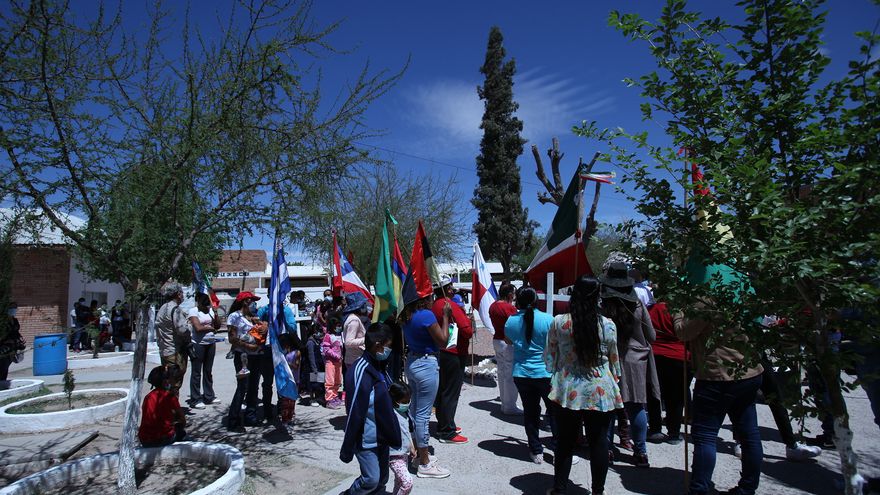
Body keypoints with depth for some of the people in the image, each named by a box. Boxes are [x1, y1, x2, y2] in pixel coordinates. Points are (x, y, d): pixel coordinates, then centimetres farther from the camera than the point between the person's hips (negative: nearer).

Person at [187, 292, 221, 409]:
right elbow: (198, 328, -17)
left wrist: (215, 313, -6)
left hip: (211, 343, 6)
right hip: (198, 344, -6)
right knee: (196, 372, 2)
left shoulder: (210, 309, 9)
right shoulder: (193, 311, -8)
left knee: (208, 371, 14)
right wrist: (211, 327, -3)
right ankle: (195, 400, 9)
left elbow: (218, 326, 7)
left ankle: (208, 396, 23)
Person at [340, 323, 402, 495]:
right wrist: (347, 450, -17)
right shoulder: (361, 372, -26)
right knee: (371, 479, 0)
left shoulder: (378, 366, 2)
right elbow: (354, 414, -23)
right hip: (366, 440, -8)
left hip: (381, 436, 8)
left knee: (381, 480, 17)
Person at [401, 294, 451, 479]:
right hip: (426, 365, -9)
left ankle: (417, 452, 34)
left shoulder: (407, 316, 5)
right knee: (423, 414, -2)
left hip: (411, 362, 9)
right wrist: (445, 316, -7)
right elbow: (442, 341, -14)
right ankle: (424, 464, 9)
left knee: (414, 409, 19)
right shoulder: (426, 315, -20)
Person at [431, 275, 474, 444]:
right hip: (454, 354, -9)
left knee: (442, 390, 17)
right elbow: (467, 331, -23)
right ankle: (447, 433, 4)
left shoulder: (434, 306, 6)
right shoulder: (451, 306, -18)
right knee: (451, 393, -2)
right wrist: (468, 321, -1)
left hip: (439, 353, 9)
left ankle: (443, 425, 30)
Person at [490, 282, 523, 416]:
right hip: (509, 343, -9)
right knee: (510, 375, 0)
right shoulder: (510, 308, -18)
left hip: (496, 340, 9)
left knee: (501, 373, 15)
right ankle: (510, 407, 7)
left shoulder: (492, 306, 8)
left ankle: (504, 404, 24)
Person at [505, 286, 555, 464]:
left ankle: (536, 452, 20)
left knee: (530, 413, 13)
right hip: (545, 373, -3)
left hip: (521, 374, 3)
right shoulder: (548, 319, -13)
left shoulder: (511, 321, -3)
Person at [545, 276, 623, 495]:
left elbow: (549, 358, 4)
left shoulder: (558, 322, -7)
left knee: (564, 442, 12)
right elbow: (614, 361, 6)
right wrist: (615, 383, 22)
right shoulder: (608, 325, -5)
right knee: (599, 443, 13)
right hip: (601, 392, 0)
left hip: (567, 392, 0)